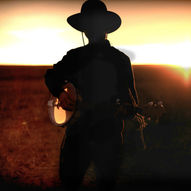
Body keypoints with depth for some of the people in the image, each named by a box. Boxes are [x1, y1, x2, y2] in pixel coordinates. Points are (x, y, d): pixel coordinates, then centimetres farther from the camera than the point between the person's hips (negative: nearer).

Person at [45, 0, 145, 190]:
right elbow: (51, 75, 22)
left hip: (108, 134, -2)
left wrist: (128, 110, -24)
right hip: (77, 130, 2)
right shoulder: (74, 56, 10)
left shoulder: (120, 60, 1)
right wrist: (60, 92, 1)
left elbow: (131, 101, -1)